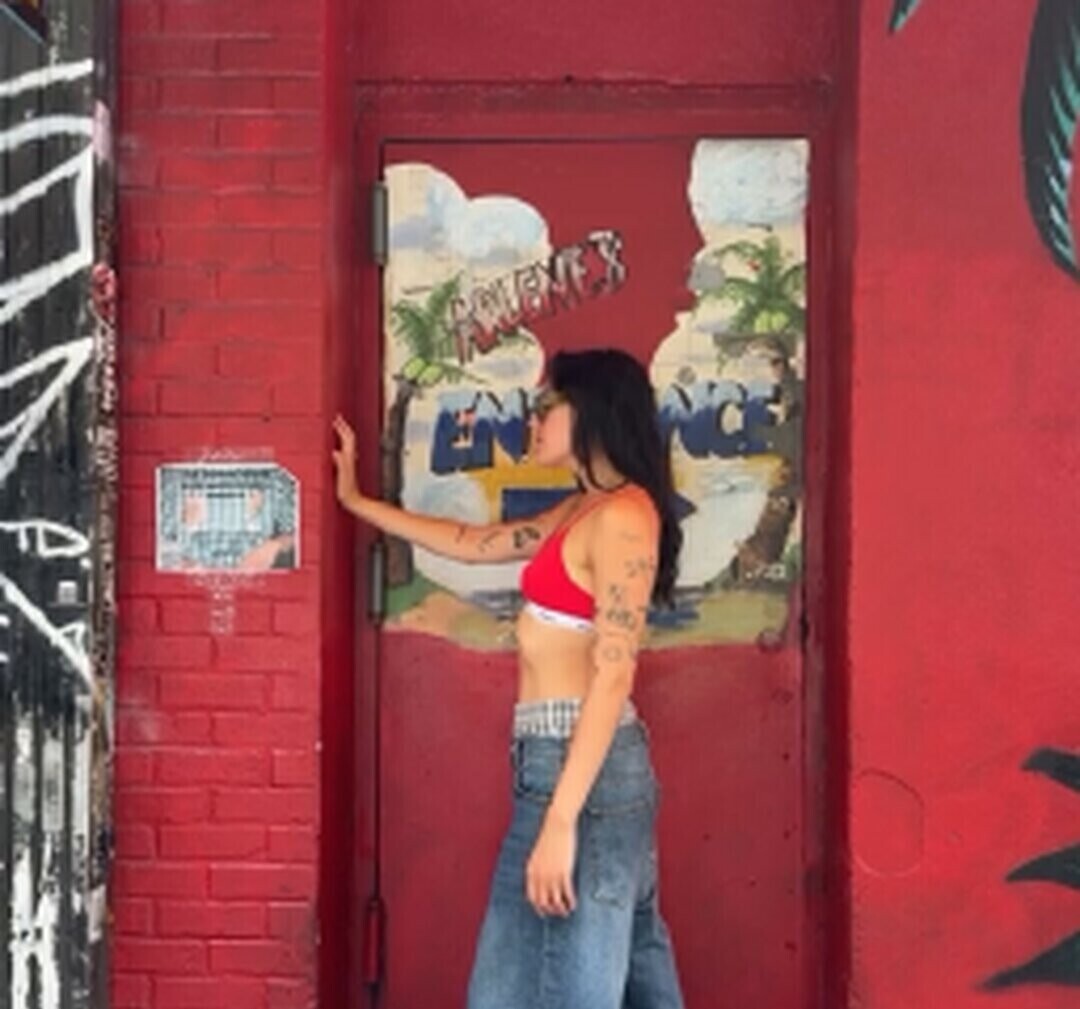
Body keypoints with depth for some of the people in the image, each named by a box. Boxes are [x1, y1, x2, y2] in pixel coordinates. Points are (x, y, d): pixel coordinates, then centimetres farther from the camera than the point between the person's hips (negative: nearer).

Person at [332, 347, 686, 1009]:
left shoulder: (621, 515, -12)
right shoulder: (582, 512, 16)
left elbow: (613, 675, -19)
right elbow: (470, 543, 28)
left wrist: (560, 819, -22)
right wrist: (356, 501, 36)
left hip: (582, 768, -9)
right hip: (557, 759, 9)